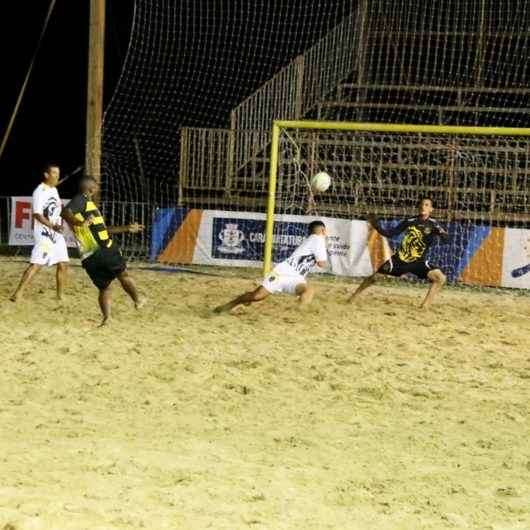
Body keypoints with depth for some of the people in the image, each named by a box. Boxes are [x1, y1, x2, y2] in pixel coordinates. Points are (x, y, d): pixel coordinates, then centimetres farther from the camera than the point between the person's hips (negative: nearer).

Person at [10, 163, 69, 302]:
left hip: (57, 233, 9)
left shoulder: (54, 190, 12)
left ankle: (60, 295, 20)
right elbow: (37, 214, -22)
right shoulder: (40, 191, -15)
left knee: (63, 264, 9)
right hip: (44, 234, -9)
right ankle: (18, 294, -17)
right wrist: (52, 226, -32)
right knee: (36, 264, -17)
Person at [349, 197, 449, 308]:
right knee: (375, 276, 2)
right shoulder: (410, 221, 0)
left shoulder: (433, 224, -6)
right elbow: (391, 233, 5)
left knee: (441, 278, -21)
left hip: (419, 261, -1)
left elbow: (445, 238, -20)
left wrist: (442, 234, -42)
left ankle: (425, 306, -16)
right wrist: (377, 226, -9)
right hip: (400, 259, 1)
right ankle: (353, 297, 21)